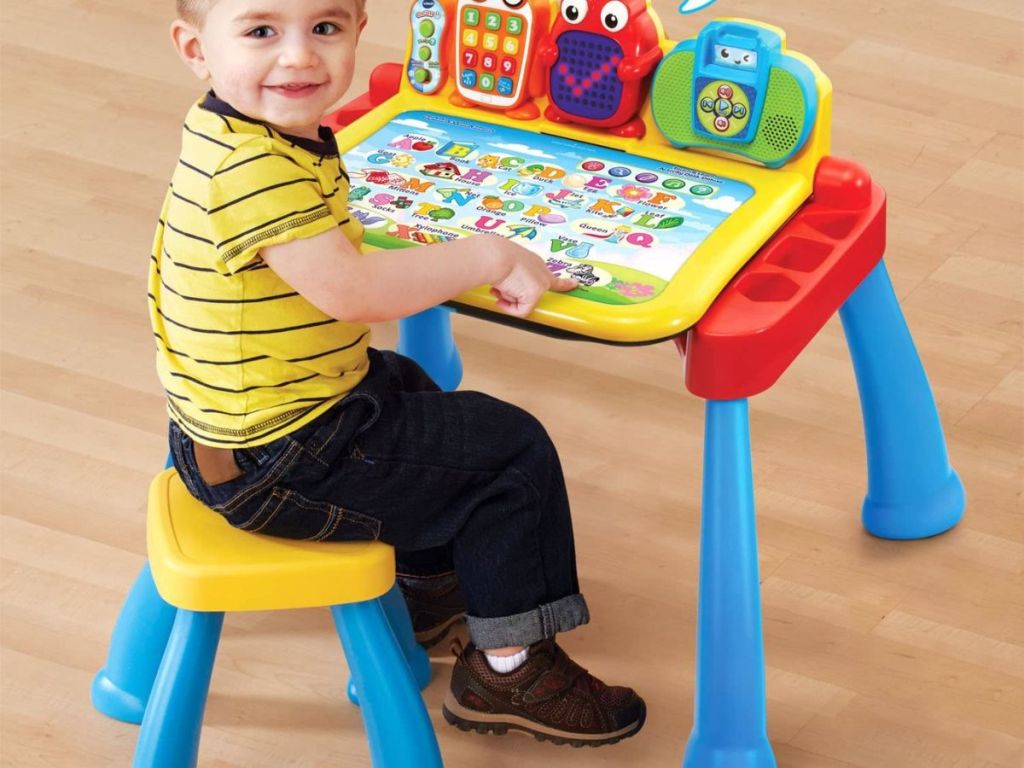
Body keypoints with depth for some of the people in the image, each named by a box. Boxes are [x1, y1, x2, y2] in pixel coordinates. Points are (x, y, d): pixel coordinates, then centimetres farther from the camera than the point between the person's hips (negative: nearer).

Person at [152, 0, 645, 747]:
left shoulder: (243, 133, 2)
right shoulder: (253, 167, -30)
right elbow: (350, 290, -34)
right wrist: (489, 256, -24)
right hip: (282, 470, -10)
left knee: (412, 389, 36)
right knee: (512, 452, 0)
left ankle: (429, 583, 50)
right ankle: (507, 668, 10)